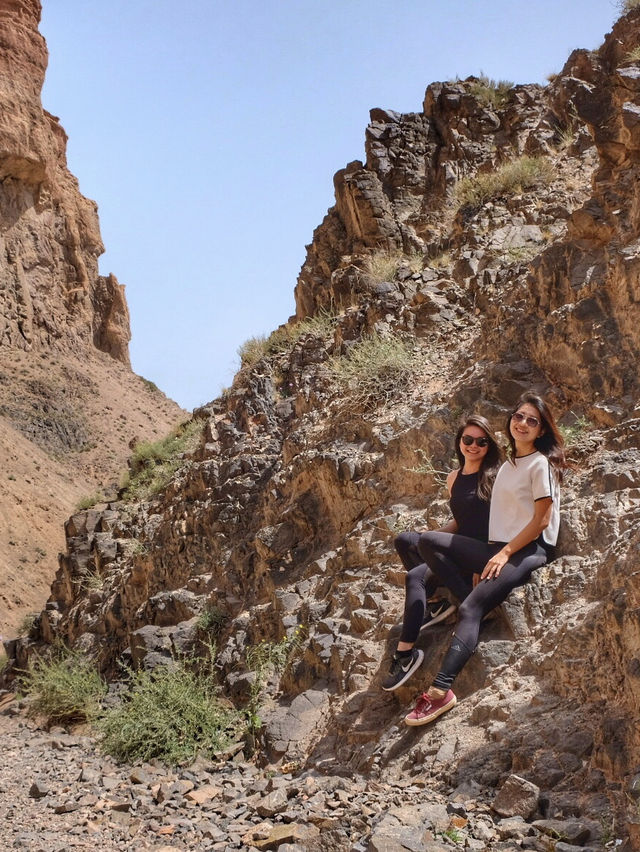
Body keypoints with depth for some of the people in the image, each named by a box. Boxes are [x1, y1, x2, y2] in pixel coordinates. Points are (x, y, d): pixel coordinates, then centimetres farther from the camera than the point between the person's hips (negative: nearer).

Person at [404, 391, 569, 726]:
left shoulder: (541, 463, -5)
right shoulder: (507, 465, 18)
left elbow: (542, 520, -10)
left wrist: (505, 554, -14)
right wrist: (494, 552, 4)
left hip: (530, 551, -8)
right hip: (499, 548, 8)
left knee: (471, 609, -27)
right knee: (429, 542, -5)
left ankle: (440, 691, -32)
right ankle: (473, 606, -14)